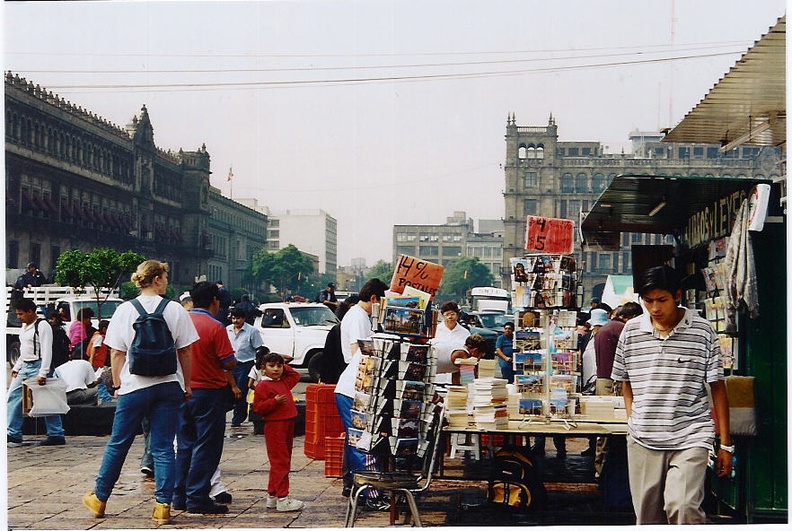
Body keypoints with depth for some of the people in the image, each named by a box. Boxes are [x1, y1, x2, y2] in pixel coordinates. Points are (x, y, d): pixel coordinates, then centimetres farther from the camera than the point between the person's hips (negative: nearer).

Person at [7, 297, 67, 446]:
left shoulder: (42, 326, -12)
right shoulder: (24, 327, 16)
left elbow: (47, 351, -18)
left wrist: (43, 373, -24)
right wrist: (16, 367, 16)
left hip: (37, 367, -9)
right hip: (24, 367, 9)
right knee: (13, 397, 5)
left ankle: (57, 435, 0)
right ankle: (13, 434, 9)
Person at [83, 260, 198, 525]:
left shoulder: (124, 311, -1)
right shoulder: (175, 310, -2)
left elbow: (117, 354, 0)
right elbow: (185, 352, 1)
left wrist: (117, 385, 9)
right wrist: (187, 385, 9)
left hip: (133, 386, 0)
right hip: (168, 385, 0)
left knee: (118, 444, 12)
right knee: (163, 447, 4)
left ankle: (99, 498, 25)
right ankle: (163, 506, 3)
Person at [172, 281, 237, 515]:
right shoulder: (215, 327, -14)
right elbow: (229, 363, -13)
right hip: (209, 391, -6)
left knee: (184, 445, 14)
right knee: (206, 446, 0)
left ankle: (180, 496, 17)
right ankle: (197, 498, -1)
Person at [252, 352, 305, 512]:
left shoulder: (284, 382, 15)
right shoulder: (263, 386, -9)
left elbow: (295, 375, 33)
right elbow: (257, 407, -14)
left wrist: (284, 367, 19)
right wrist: (275, 401, -24)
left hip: (288, 425, 9)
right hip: (274, 426, -9)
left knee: (283, 462, 14)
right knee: (280, 462, -9)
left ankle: (272, 495, 22)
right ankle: (282, 499, -9)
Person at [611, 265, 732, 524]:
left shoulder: (702, 330, -1)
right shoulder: (631, 330, 7)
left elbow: (717, 387, 2)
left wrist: (725, 444, 1)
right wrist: (633, 422, 6)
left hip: (690, 437, -3)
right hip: (643, 442, 3)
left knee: (682, 507, -23)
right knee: (647, 516, 7)